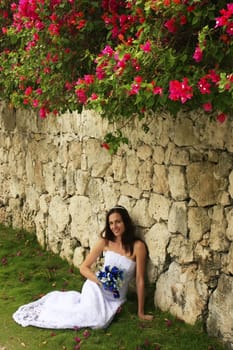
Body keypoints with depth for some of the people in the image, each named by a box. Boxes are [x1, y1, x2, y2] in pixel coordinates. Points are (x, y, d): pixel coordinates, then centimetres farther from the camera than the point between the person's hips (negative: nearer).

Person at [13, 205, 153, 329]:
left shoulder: (138, 246, -13)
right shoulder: (105, 242, -6)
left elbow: (140, 280, -10)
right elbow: (84, 267, -2)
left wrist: (141, 312, -8)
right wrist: (101, 282, -19)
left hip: (116, 298, 1)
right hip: (96, 287, 0)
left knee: (101, 322, -23)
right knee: (96, 319, -24)